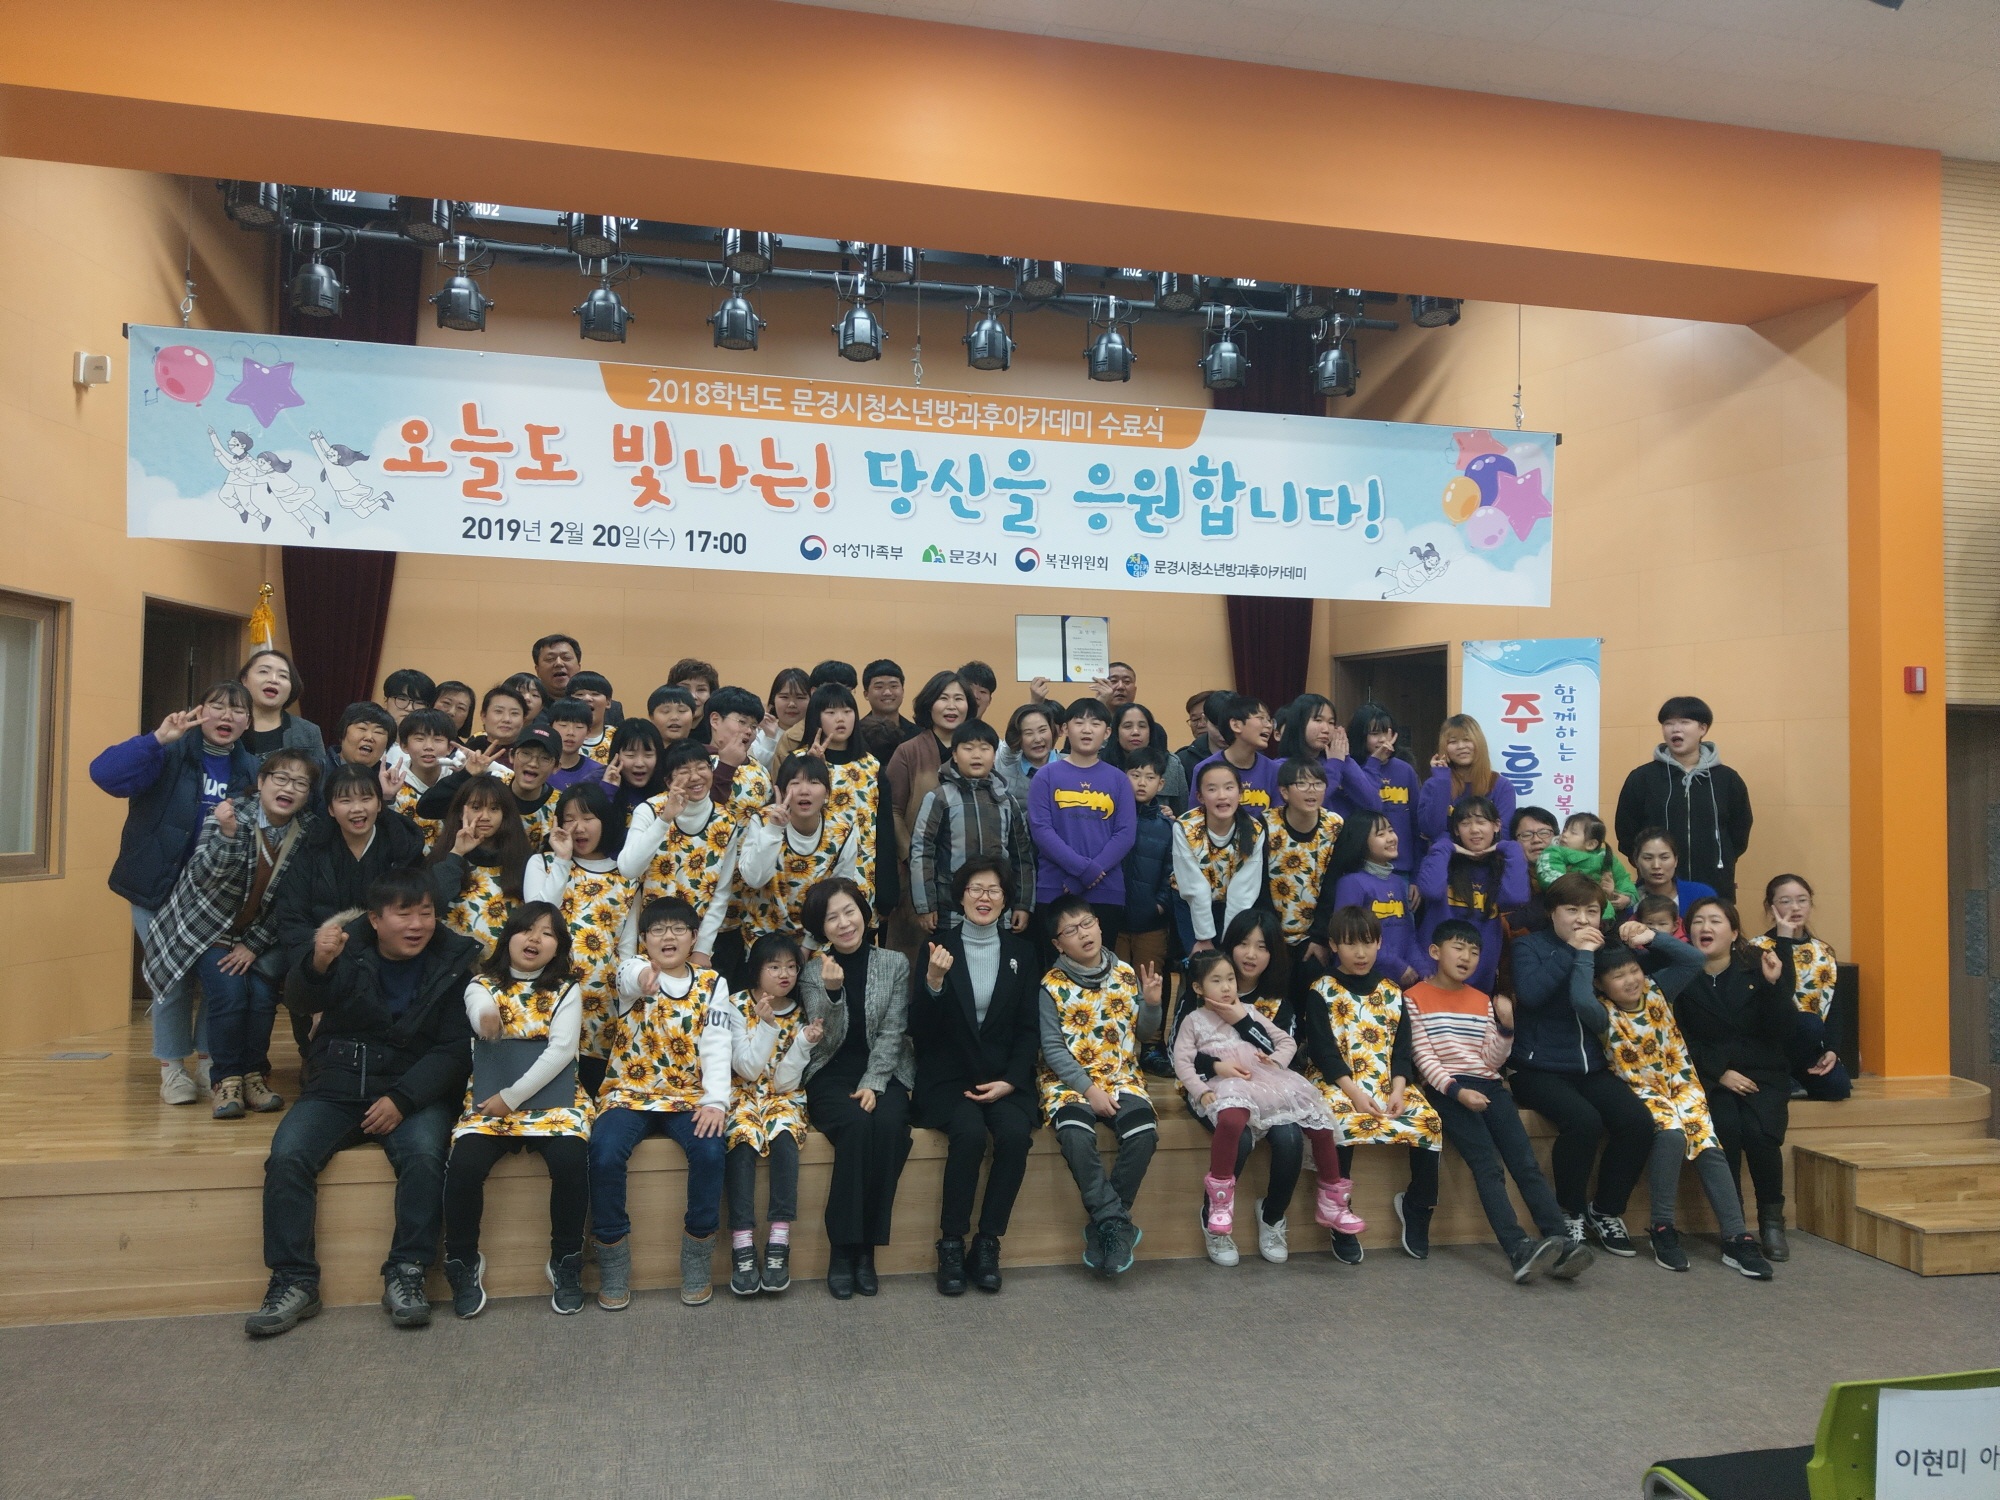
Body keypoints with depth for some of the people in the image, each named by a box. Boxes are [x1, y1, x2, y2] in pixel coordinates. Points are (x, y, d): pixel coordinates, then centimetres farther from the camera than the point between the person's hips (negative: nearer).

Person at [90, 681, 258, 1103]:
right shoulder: (170, 754, -10)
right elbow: (105, 773, -26)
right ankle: (172, 1067, 19)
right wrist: (158, 739, -34)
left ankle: (208, 1060, 22)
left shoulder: (249, 769, 2)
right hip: (157, 890, -3)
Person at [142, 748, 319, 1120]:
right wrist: (227, 834, -43)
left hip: (255, 935, 3)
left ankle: (254, 1074, 4)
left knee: (263, 993, -17)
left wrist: (254, 945, -10)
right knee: (229, 992, -20)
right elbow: (202, 877, -27)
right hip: (205, 929, -3)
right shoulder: (233, 814, -17)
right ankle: (227, 1080, -3)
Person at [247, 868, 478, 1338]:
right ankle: (294, 1281, -12)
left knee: (424, 1154, -30)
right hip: (337, 1088, 2)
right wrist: (317, 965, -38)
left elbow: (456, 1049, -5)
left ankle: (405, 1274, -17)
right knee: (287, 1155, -23)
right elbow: (299, 1003, -15)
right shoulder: (347, 947, 1)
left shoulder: (455, 960, -2)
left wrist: (402, 1098, -18)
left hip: (416, 1091, -1)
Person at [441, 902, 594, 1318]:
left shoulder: (565, 991, 5)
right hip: (489, 1102, 1)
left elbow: (561, 1050, -8)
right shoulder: (482, 986, 5)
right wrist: (487, 1019, -45)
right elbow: (481, 1018, -19)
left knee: (571, 1161, -28)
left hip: (552, 1098, -1)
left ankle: (566, 1261, -7)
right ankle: (463, 1263, -1)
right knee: (463, 1166, -26)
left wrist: (512, 1097, -16)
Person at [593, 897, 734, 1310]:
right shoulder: (633, 968, 0)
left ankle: (697, 1259, -7)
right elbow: (631, 976, -28)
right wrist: (644, 977, -55)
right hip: (628, 1092, -1)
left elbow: (716, 1046, -5)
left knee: (710, 1151, -27)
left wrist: (715, 1101, -22)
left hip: (688, 1095, 1)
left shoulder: (711, 983, 6)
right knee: (603, 1154, -28)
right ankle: (613, 1262, -8)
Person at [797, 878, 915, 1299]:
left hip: (882, 1073, 1)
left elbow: (893, 1032, 0)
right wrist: (832, 992, -22)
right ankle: (842, 1249, -23)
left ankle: (866, 1247, -21)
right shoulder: (814, 971, 3)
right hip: (831, 1076, -1)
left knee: (888, 1125, -32)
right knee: (857, 1124, -33)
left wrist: (873, 1084, -13)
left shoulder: (894, 963, 4)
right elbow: (827, 1040, -5)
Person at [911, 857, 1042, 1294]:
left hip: (1004, 1077, 2)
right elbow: (919, 1031, -3)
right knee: (970, 1132, -30)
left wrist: (1010, 1081, -7)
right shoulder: (938, 947, 2)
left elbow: (1029, 1028, 8)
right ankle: (951, 1246, -16)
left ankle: (987, 1244, -13)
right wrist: (933, 983, -21)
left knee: (1015, 1133, -27)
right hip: (949, 1075, -2)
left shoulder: (1022, 951, 9)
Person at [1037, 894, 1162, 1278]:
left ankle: (1105, 1223, -10)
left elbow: (1143, 1035, 13)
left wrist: (1151, 1003, -7)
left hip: (1120, 1075, 3)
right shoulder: (1053, 985, -3)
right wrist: (1089, 1088, -18)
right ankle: (1117, 1221, -17)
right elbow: (1052, 1048, -8)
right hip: (1069, 1078, -2)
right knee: (1075, 1133, -34)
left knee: (1144, 1131, -27)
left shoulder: (1125, 974, 6)